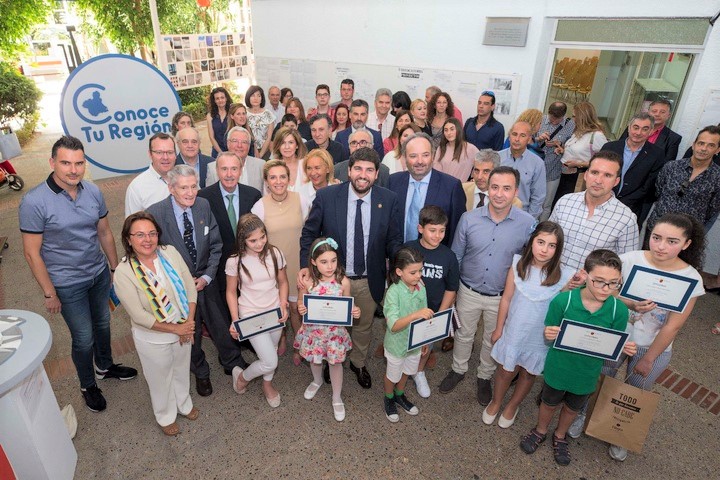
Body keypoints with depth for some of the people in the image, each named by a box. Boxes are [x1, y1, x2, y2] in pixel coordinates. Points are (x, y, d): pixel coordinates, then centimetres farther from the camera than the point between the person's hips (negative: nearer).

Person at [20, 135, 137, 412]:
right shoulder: (34, 202, -19)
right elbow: (32, 252, -14)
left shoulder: (93, 192, -6)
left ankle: (104, 366, 48)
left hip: (99, 274, 5)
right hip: (67, 285, -4)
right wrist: (49, 293, -11)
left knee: (103, 324, 22)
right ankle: (88, 385, 34)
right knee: (83, 338, 7)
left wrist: (115, 268, 9)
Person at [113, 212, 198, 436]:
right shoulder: (123, 273, -23)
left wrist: (189, 324, -12)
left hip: (183, 330, 4)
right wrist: (175, 329, -18)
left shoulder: (170, 252, -13)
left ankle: (184, 403, 57)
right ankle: (165, 416, 51)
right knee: (160, 379, 21)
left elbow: (190, 286, -7)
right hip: (153, 339, -3)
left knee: (182, 371, 27)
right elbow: (139, 316, -22)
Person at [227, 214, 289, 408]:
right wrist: (235, 321, -11)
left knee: (271, 352, 20)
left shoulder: (275, 253, -10)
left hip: (275, 313, 3)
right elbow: (231, 292, -3)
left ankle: (267, 384, 50)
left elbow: (283, 282, 3)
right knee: (270, 362, -5)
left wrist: (283, 305, -10)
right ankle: (242, 376, 27)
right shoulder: (234, 261, -15)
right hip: (251, 316, -3)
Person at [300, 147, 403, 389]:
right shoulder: (326, 196, -15)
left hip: (369, 281, 1)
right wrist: (305, 265, -14)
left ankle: (358, 363, 54)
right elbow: (309, 234, -5)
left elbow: (394, 239, -3)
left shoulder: (389, 200, -11)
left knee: (364, 326, 25)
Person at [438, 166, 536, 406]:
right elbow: (456, 257, -3)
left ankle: (484, 377, 48)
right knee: (464, 335, 22)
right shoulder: (469, 218, -15)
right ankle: (458, 370, 48)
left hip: (502, 297, 0)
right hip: (468, 292, 0)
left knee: (493, 340, 22)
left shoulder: (528, 223, -16)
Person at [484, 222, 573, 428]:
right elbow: (506, 299, -4)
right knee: (506, 370, 19)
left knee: (528, 373, 22)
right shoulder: (518, 264, -14)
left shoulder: (564, 276, -19)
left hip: (541, 337, 0)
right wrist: (498, 329, 2)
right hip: (514, 332, 0)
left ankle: (513, 406, 51)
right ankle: (496, 401, 49)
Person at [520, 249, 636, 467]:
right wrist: (549, 334, -37)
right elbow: (549, 336, -14)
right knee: (549, 403, 25)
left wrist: (625, 349, -28)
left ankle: (560, 436, 57)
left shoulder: (619, 310, -20)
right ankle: (540, 431, 54)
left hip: (587, 375, 2)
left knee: (572, 408, 28)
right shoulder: (562, 300, -26)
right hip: (558, 368, -2)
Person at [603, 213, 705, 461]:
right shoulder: (630, 260, -17)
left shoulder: (691, 279, -17)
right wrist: (630, 304, -31)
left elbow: (673, 326, -13)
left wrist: (648, 359, -8)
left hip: (653, 348, 0)